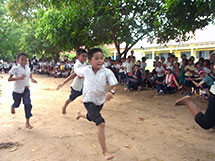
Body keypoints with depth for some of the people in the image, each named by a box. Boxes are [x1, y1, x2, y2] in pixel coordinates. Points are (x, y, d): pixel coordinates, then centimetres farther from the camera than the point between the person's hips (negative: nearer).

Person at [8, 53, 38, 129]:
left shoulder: (27, 68, -1)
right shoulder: (15, 68, -17)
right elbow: (9, 79, -21)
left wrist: (32, 79, 2)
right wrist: (19, 78, -36)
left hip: (26, 89, 3)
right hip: (18, 90, -3)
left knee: (28, 104, -10)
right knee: (17, 104, 19)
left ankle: (27, 122, 2)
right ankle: (12, 107, 60)